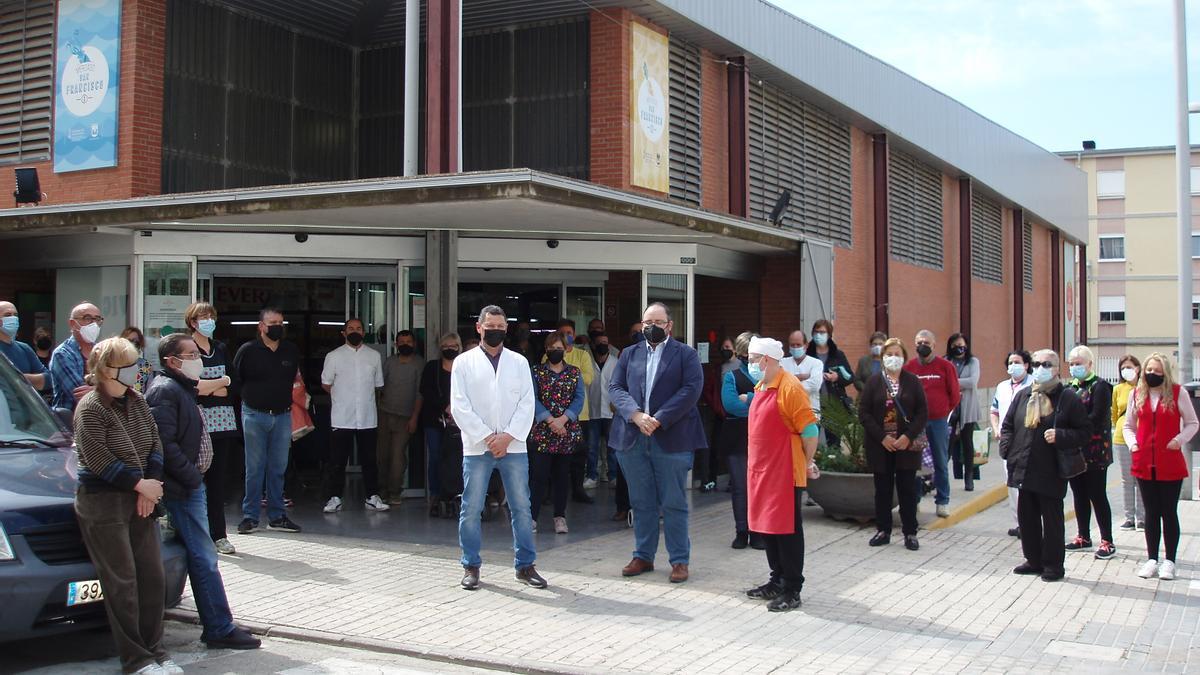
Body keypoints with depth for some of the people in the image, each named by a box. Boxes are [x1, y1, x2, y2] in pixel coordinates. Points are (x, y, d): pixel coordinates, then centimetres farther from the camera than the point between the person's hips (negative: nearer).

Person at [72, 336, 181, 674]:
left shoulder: (136, 401, 8)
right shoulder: (90, 408, -12)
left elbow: (156, 444, 8)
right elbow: (98, 460, -16)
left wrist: (151, 485, -5)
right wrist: (140, 483, -12)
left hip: (140, 500, 7)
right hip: (102, 504, -7)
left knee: (153, 577, 7)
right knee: (122, 583, -1)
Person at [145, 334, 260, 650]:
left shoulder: (181, 387, 18)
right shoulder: (164, 390, -14)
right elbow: (164, 444, -22)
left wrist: (194, 476, 14)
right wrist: (192, 476, -18)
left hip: (191, 485, 10)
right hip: (183, 488, -10)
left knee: (201, 557, 14)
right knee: (204, 558, -8)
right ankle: (221, 629, -5)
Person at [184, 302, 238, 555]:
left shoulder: (221, 349, 17)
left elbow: (233, 387, 10)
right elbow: (189, 385, -11)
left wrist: (208, 388, -5)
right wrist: (222, 381, -2)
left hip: (223, 422, 4)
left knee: (219, 478, 3)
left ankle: (218, 534, 6)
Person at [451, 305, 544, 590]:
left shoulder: (519, 362, 10)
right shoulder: (464, 362, 5)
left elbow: (527, 403, 3)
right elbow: (460, 406, -3)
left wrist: (508, 436, -9)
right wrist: (487, 437, -10)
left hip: (513, 446, 2)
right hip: (477, 446, -1)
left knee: (521, 508, 3)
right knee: (471, 509, 1)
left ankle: (525, 565, 12)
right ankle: (471, 566, 13)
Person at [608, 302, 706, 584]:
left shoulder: (685, 354, 3)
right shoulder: (629, 354, 15)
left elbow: (691, 390, -8)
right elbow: (615, 387, 6)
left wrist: (659, 420, -15)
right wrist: (636, 414, -12)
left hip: (671, 439, -3)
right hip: (633, 439, 4)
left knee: (674, 504, 1)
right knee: (641, 503, 11)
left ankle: (679, 560, 10)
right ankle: (643, 556, 21)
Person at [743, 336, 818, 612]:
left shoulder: (789, 388, -15)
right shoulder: (760, 388, 13)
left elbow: (810, 430, -14)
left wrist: (807, 463, -5)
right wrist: (755, 464, 17)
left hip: (784, 473, -9)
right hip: (761, 470, 9)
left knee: (787, 530, -2)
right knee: (768, 526, 14)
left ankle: (792, 591, 5)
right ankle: (777, 581, 26)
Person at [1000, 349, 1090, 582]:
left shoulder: (1068, 398, -4)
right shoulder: (1022, 396, 10)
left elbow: (1084, 431, -3)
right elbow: (1007, 425, 17)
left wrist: (1060, 436, -17)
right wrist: (1008, 450, 3)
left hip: (1051, 471, -5)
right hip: (1023, 469, 5)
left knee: (1052, 518, 4)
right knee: (1027, 516, 13)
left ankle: (1053, 564, 15)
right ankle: (1034, 560, 26)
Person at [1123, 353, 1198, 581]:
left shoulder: (1178, 393, -2)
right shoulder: (1137, 394, 6)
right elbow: (1128, 425, 15)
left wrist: (1179, 440, -13)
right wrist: (1132, 444, -2)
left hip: (1170, 464, -3)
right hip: (1144, 464, 3)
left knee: (1169, 512, 3)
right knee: (1151, 512, 9)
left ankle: (1169, 561, 10)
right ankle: (1152, 560, 15)